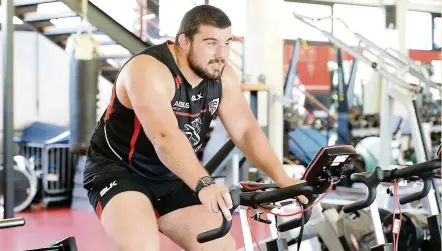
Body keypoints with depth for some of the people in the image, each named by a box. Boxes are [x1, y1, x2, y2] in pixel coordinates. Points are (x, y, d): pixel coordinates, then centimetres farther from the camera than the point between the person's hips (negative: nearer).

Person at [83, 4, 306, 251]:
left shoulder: (222, 77, -5)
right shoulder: (149, 71, -26)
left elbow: (247, 130, -10)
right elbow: (165, 136, -40)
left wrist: (282, 179, -23)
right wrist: (205, 186, -52)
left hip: (170, 180, 7)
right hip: (118, 170, -7)